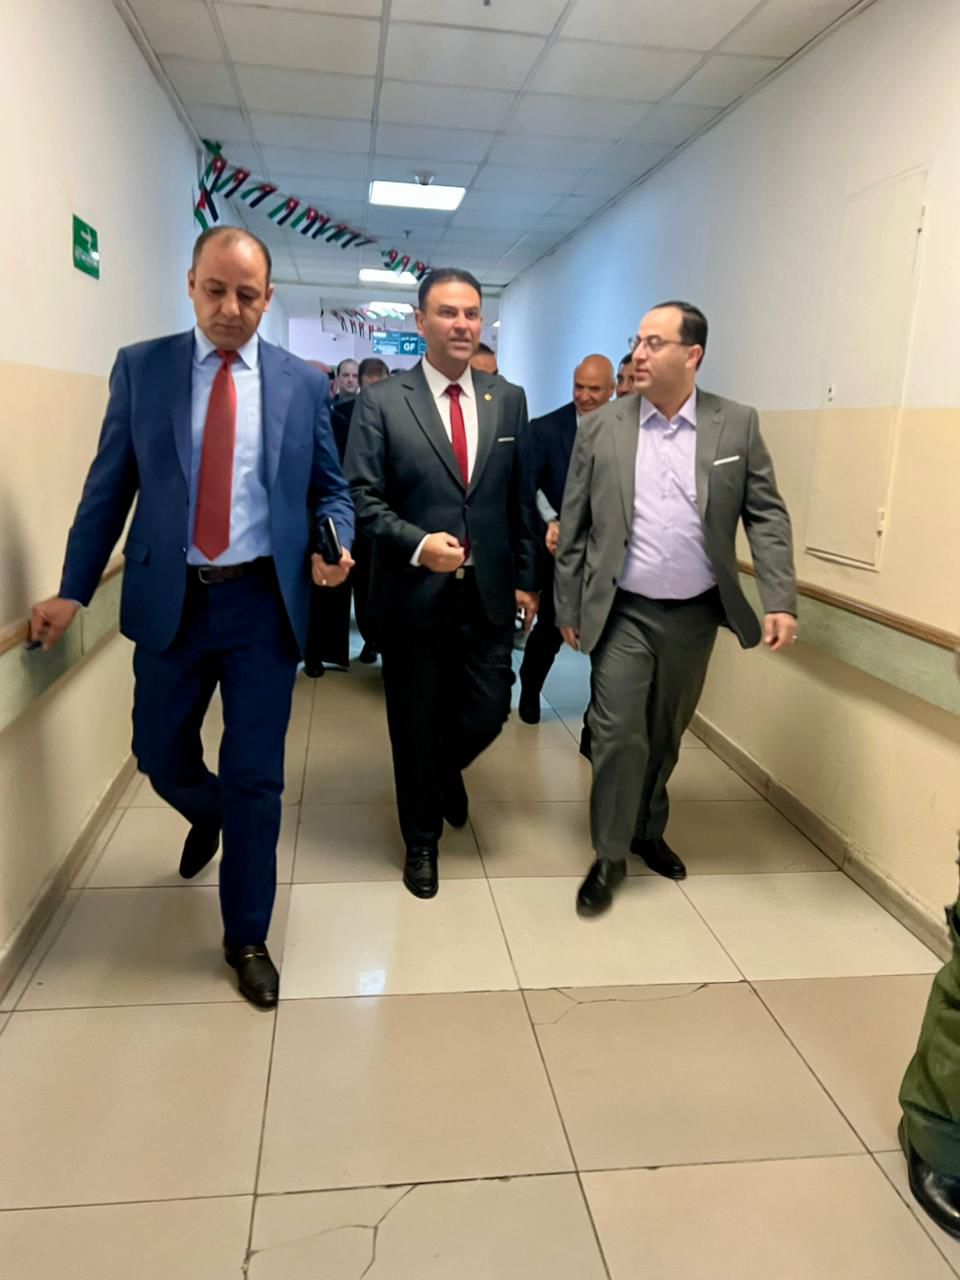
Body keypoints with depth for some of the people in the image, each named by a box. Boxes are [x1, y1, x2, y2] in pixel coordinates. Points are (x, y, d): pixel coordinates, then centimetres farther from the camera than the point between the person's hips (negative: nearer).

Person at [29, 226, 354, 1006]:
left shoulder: (303, 383, 2)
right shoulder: (140, 367, 2)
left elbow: (330, 488, 7)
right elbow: (109, 487, 3)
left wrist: (333, 547, -13)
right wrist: (74, 590, 0)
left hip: (263, 600, -1)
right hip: (170, 597, 1)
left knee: (256, 779, 4)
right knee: (160, 754, 14)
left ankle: (247, 938, 23)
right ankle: (209, 815, 51)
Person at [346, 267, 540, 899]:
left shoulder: (509, 399, 6)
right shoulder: (381, 401, -4)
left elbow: (520, 497, 9)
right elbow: (363, 497, -7)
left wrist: (527, 577, 8)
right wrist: (417, 544, -22)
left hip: (489, 593, 3)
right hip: (414, 592, -2)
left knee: (489, 711, 7)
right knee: (415, 724, 11)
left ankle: (445, 770, 44)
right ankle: (422, 839, 34)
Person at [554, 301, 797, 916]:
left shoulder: (738, 424, -1)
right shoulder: (601, 427, -2)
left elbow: (767, 515, -1)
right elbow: (574, 526, 1)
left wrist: (781, 600, -10)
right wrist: (568, 606, 2)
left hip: (695, 614, 2)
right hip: (622, 612, -1)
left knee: (666, 734, 16)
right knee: (619, 734, -3)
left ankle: (648, 830, 37)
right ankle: (610, 854, 15)